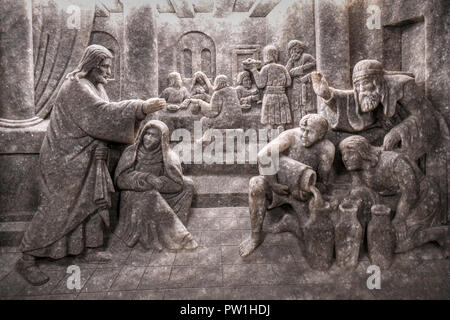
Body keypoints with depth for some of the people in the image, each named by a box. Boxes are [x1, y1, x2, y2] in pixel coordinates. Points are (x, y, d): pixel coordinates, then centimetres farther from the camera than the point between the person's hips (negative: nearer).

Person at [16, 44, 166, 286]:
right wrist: (141, 107, -30)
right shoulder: (76, 86, -18)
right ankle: (26, 260, 12)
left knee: (94, 201, 13)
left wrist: (140, 111, -1)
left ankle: (90, 249, 28)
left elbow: (103, 116, 11)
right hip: (66, 159, -9)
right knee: (58, 208, -3)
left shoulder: (94, 86, 13)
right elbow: (102, 114, -29)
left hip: (87, 157, 10)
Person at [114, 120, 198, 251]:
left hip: (160, 197, 3)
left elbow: (177, 183, -17)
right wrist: (146, 178, -31)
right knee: (150, 196, -34)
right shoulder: (131, 152, -8)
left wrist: (153, 182, -27)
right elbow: (121, 178, -19)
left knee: (188, 184, -11)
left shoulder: (169, 156, -6)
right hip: (133, 198, -2)